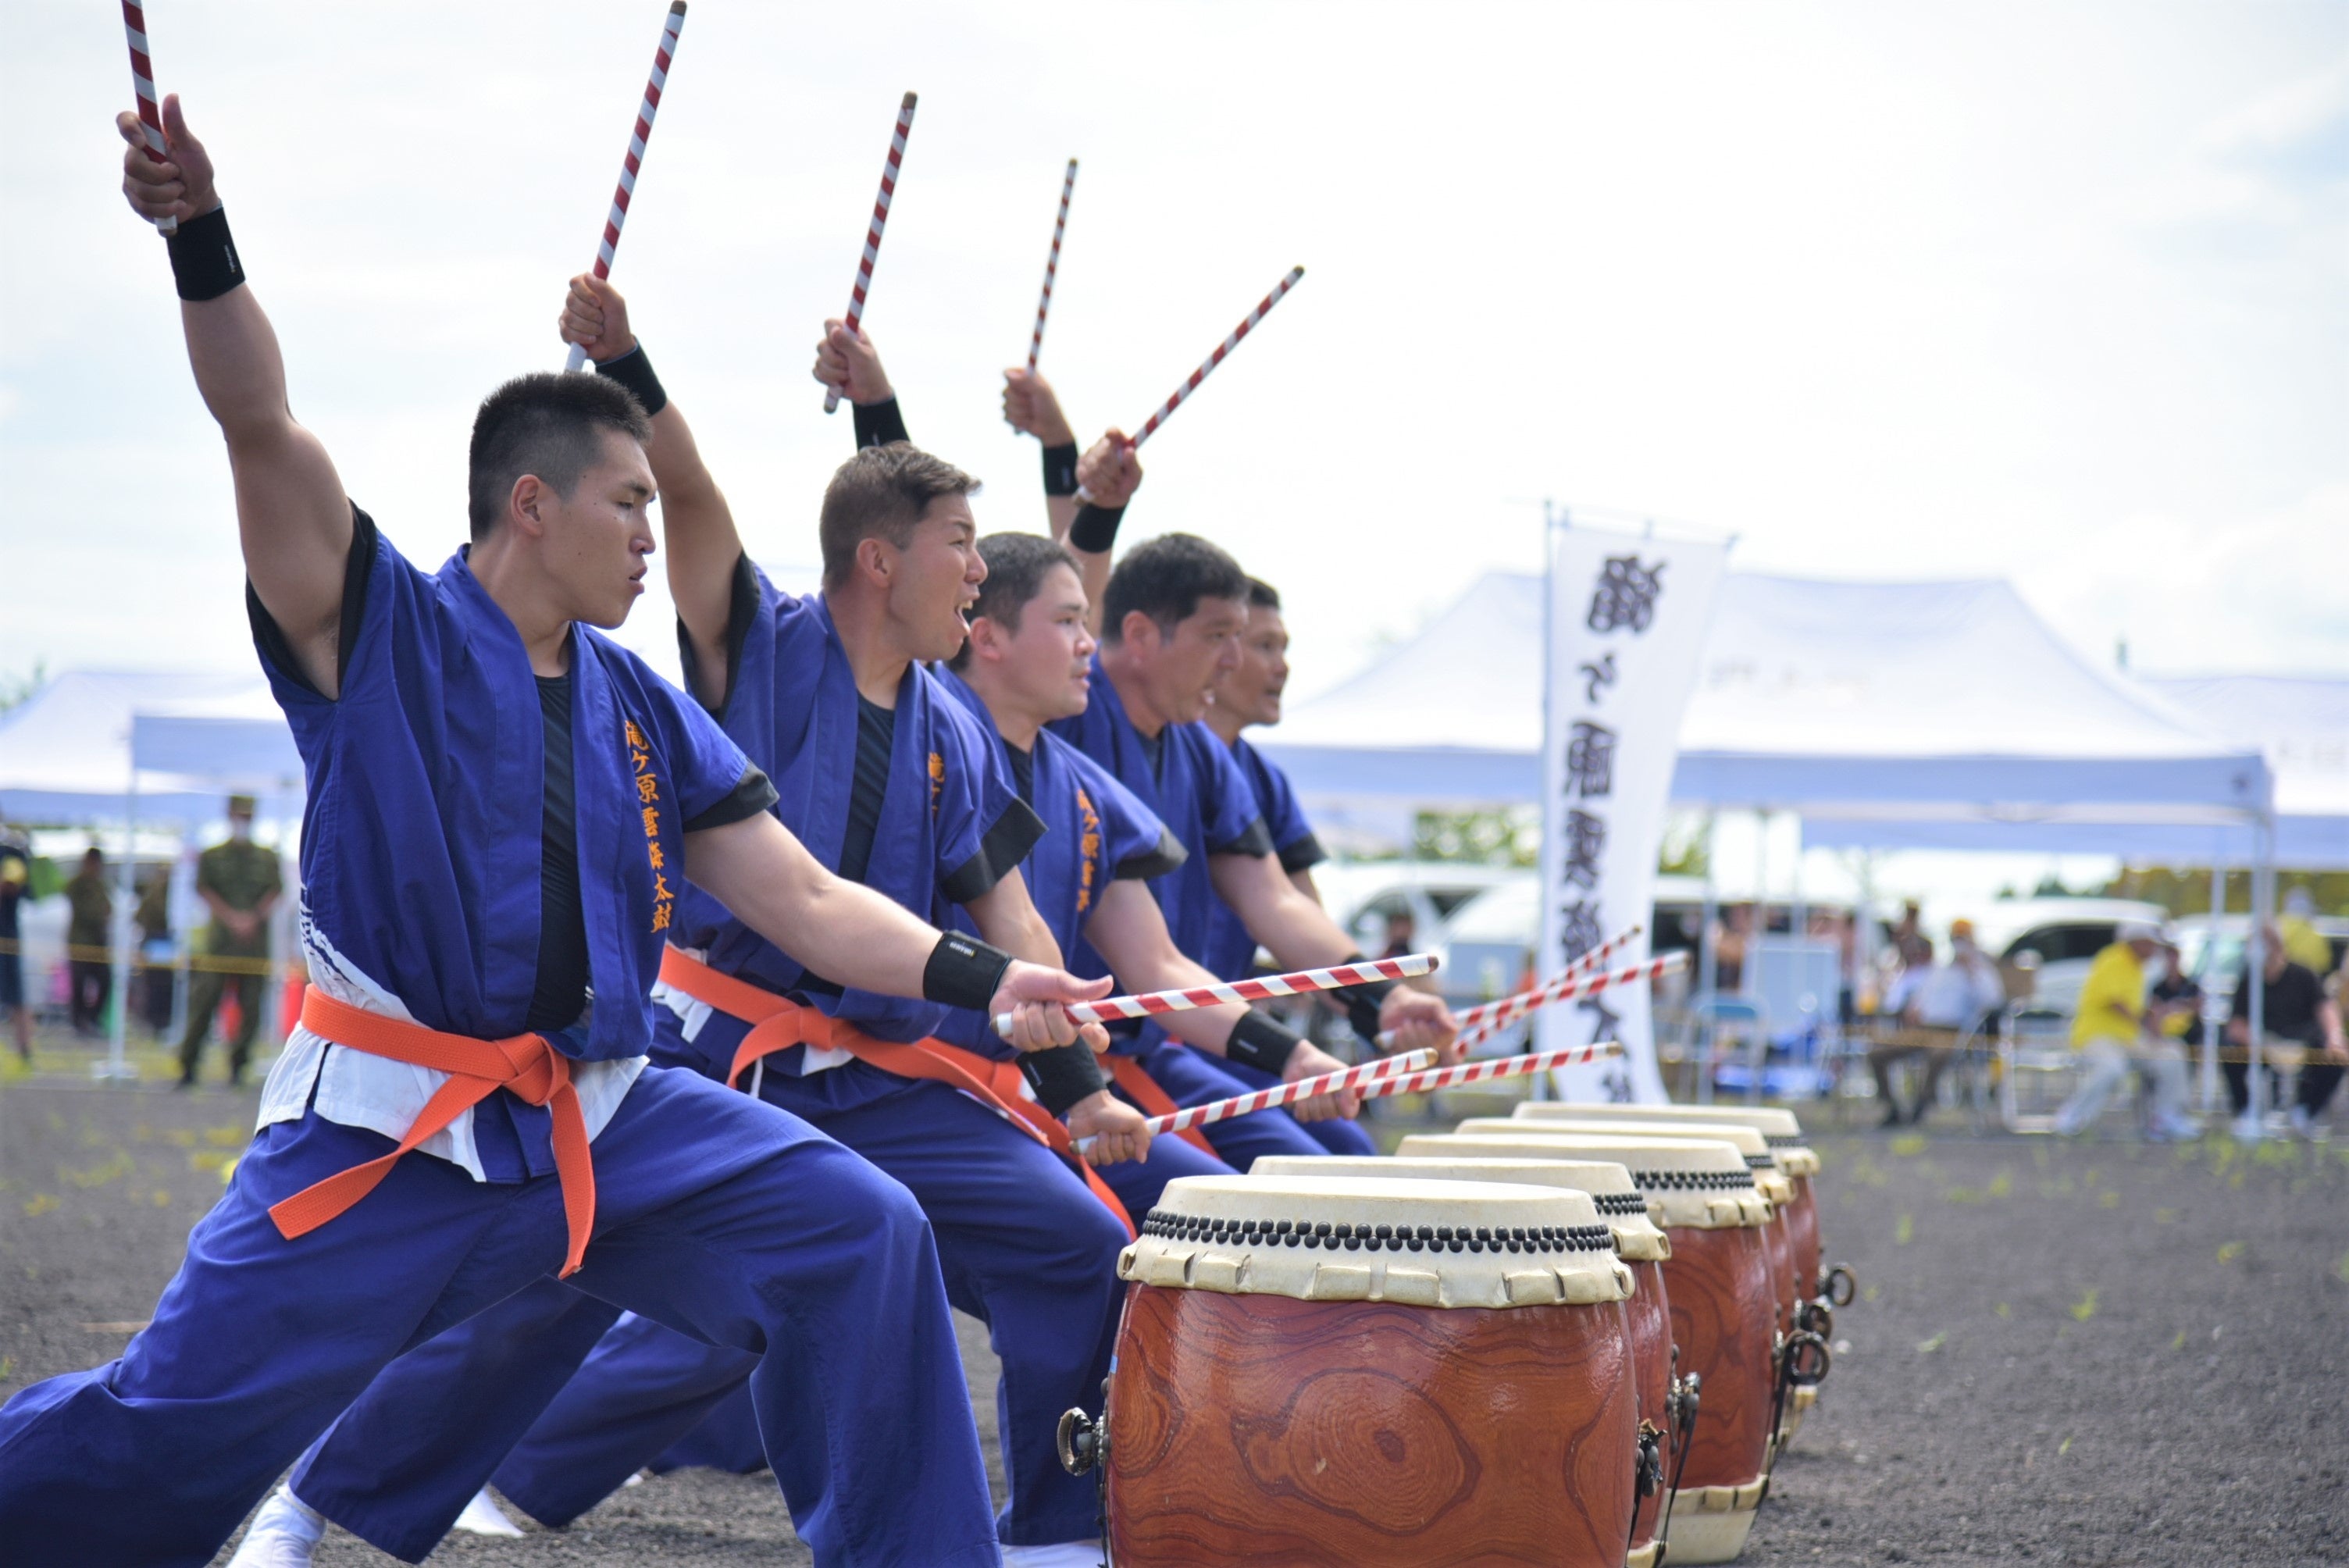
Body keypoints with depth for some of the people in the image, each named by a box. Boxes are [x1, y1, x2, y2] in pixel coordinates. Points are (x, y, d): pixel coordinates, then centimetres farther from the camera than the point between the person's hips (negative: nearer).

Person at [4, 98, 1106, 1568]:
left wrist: (982, 978, -4)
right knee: (177, 1429, -8)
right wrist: (201, 236, -32)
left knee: (861, 1237, -10)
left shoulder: (645, 715, 11)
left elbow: (809, 902, 10)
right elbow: (267, 430, -17)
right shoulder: (381, 630, -2)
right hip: (386, 1132, -4)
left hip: (607, 1118, 5)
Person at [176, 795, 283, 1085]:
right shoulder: (212, 856, 10)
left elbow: (275, 892, 3)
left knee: (251, 1008, -1)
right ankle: (187, 1065, -3)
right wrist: (232, 918, -15)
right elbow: (205, 891, -1)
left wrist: (253, 918, -13)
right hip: (219, 942, -1)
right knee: (204, 1002, -7)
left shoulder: (267, 858, 13)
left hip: (255, 944, 1)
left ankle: (237, 1066, 9)